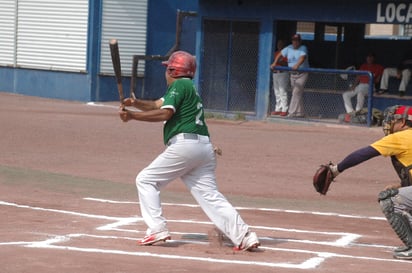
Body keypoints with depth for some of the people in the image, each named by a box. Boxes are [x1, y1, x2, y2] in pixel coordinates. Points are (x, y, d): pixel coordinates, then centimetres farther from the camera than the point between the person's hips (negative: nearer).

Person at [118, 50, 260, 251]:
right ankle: (243, 235, -10)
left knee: (146, 180, 4)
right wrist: (135, 103, 8)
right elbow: (157, 105, 23)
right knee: (210, 195, 2)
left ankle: (157, 229, -6)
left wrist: (132, 116, -12)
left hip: (184, 143, -9)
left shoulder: (179, 85, -1)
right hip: (204, 146, 9)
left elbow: (164, 113, -13)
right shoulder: (188, 87, 27)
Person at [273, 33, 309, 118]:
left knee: (296, 93, -15)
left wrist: (297, 65, -49)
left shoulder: (303, 48, -12)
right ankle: (300, 113, 18)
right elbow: (280, 55, 10)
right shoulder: (289, 48, 4)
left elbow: (302, 58, -30)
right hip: (293, 74, 6)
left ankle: (292, 112, -17)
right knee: (298, 94, 10)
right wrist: (274, 63, -6)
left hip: (302, 74, -5)